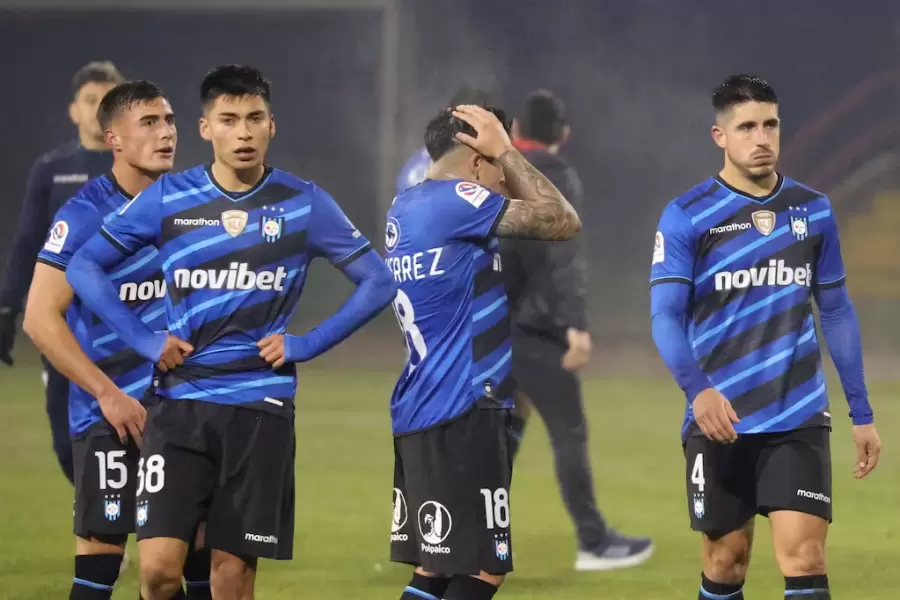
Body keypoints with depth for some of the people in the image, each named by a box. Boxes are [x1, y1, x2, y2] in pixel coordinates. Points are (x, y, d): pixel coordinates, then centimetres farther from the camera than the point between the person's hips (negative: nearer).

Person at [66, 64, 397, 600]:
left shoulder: (304, 205, 0)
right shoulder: (168, 199, 0)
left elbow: (378, 282, 6)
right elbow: (85, 266, 7)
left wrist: (305, 346, -3)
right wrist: (145, 340, -3)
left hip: (261, 409, 0)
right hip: (179, 403, 0)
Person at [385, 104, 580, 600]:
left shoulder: (406, 208, 15)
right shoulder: (454, 201, -13)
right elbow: (563, 222, -8)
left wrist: (500, 159, 17)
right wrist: (506, 151, 0)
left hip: (422, 412, 10)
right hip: (460, 412, -10)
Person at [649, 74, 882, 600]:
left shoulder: (814, 211, 6)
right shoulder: (686, 217, -4)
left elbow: (837, 311, 14)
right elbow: (666, 315, -11)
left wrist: (862, 412, 12)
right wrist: (697, 388, -29)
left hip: (799, 418, 1)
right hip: (720, 420, -1)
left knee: (805, 558, -10)